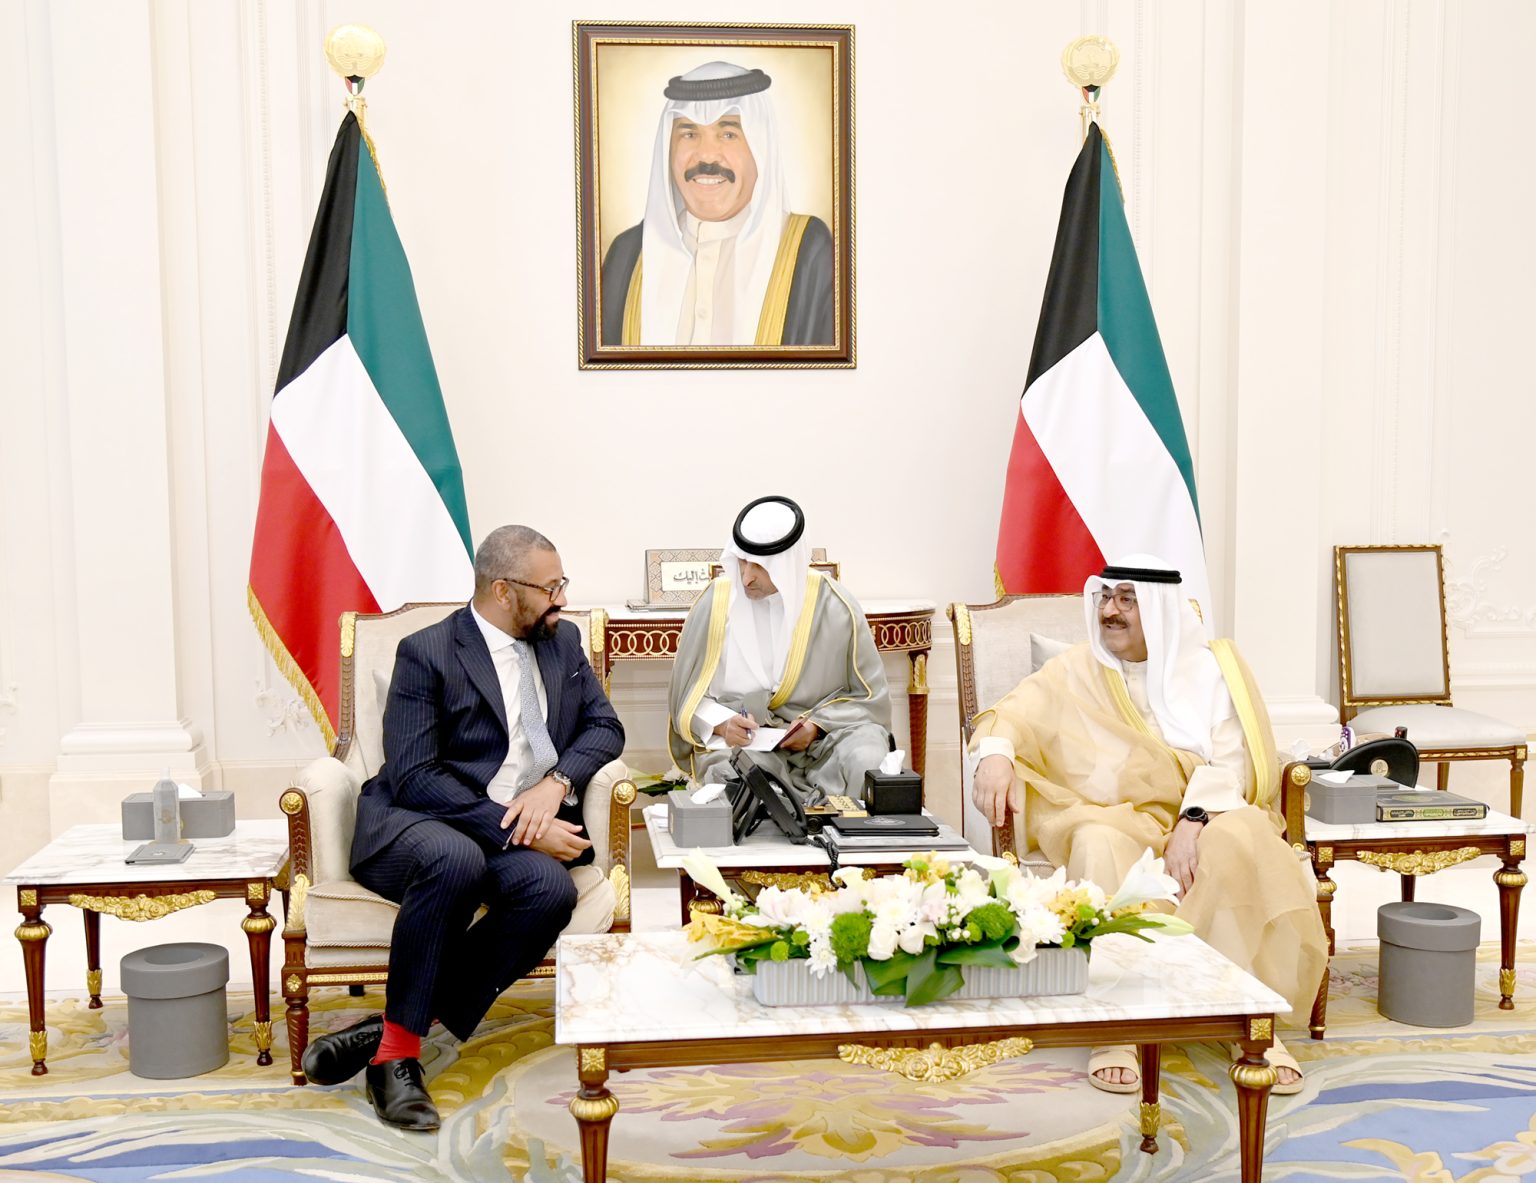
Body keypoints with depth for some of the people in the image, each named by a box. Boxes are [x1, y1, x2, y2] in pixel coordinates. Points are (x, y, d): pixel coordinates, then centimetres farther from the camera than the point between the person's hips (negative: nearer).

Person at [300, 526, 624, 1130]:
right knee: (456, 860, -39)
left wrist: (557, 782, -12)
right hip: (415, 825, -4)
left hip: (523, 833, 5)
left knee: (550, 889, -30)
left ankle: (393, 1031, -20)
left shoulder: (563, 640, 12)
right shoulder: (426, 653, -6)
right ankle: (397, 1053, -24)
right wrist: (515, 829, -21)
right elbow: (412, 777, -14)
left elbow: (604, 726, 10)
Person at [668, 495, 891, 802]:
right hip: (739, 739, 0)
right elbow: (687, 697, 6)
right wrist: (721, 723, -15)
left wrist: (817, 725, -12)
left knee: (866, 761, -33)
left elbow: (869, 696, 6)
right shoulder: (715, 602, 0)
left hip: (824, 734, 0)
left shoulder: (833, 605, -2)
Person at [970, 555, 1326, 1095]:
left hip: (1202, 818, 0)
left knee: (1241, 837, -33)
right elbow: (1014, 715, 0)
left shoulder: (1209, 668, 7)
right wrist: (996, 754, -25)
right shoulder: (1077, 670, 11)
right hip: (1108, 816, 0)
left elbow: (1229, 760, -5)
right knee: (1101, 849, -35)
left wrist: (1192, 822, -23)